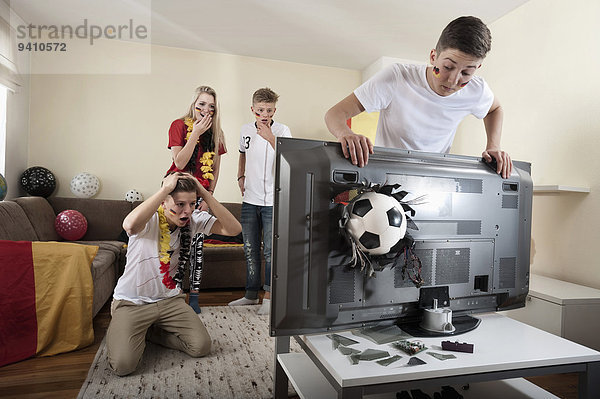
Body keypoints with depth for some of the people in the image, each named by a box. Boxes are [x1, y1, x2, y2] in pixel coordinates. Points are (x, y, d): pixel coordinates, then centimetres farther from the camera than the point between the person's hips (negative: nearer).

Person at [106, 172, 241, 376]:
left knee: (201, 346, -8)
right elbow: (130, 225, -49)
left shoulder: (194, 219, -9)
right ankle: (119, 331, 17)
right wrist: (165, 188, -42)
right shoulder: (149, 219, -22)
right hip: (132, 302, -4)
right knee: (123, 364, -19)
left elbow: (234, 229, -22)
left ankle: (149, 331, 16)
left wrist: (204, 193, -27)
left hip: (170, 299, 4)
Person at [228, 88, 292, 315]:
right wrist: (240, 177, 14)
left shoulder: (282, 131, -7)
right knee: (250, 249, 13)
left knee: (270, 251, 1)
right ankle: (251, 294, 28)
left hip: (272, 201, -5)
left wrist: (270, 138, -23)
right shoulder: (246, 130, 7)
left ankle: (268, 296, 16)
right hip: (250, 200, 5)